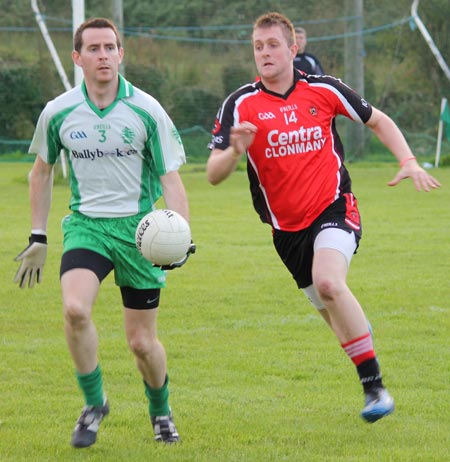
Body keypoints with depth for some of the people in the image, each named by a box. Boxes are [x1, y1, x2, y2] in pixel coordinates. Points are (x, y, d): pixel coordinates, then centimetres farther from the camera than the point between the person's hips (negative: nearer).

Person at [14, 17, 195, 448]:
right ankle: (94, 403, -5)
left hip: (138, 228, -1)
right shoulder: (58, 113, -2)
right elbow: (41, 170, 15)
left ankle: (161, 412, 33)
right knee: (74, 308, -27)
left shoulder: (147, 110, -8)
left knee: (142, 342, 2)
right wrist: (38, 238, 14)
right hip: (85, 223, 1)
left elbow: (171, 179, -5)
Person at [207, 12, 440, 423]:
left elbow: (378, 120, 13)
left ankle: (375, 385, -26)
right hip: (287, 227, 3)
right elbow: (213, 174, -11)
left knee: (328, 282, -30)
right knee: (333, 313, 10)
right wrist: (234, 151, -33)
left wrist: (409, 162, 0)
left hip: (334, 208, -3)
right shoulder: (240, 105, -6)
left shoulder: (323, 90, -3)